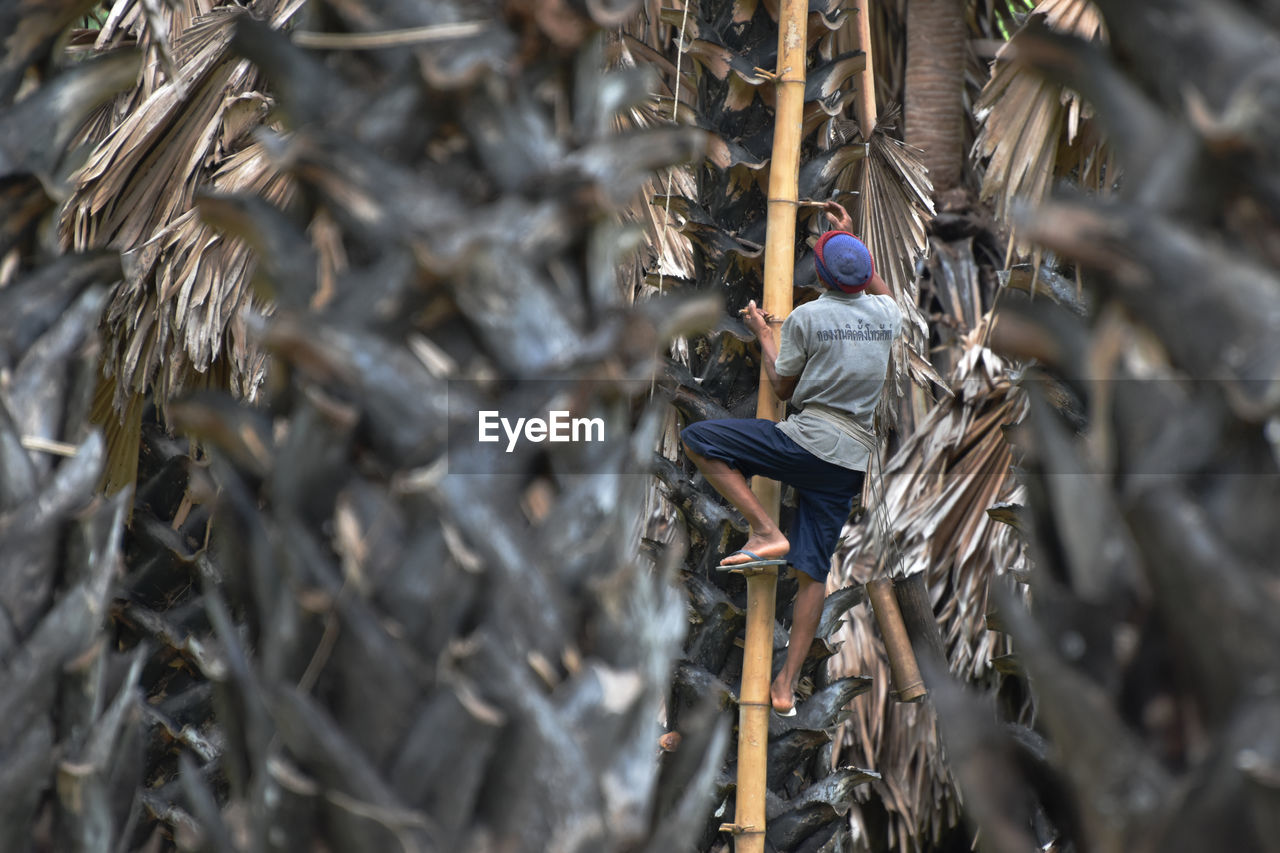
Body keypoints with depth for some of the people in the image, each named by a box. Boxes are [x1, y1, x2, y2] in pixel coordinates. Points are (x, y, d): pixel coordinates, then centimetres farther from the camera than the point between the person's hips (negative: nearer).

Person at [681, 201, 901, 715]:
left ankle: (766, 533, -8)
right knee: (812, 571, 7)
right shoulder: (887, 315, 9)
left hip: (808, 441, -6)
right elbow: (879, 292, 36)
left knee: (697, 439, 1)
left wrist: (763, 336, 17)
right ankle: (786, 685, 3)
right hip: (854, 457, 6)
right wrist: (850, 237, 40)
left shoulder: (807, 317, -5)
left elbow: (782, 387, 5)